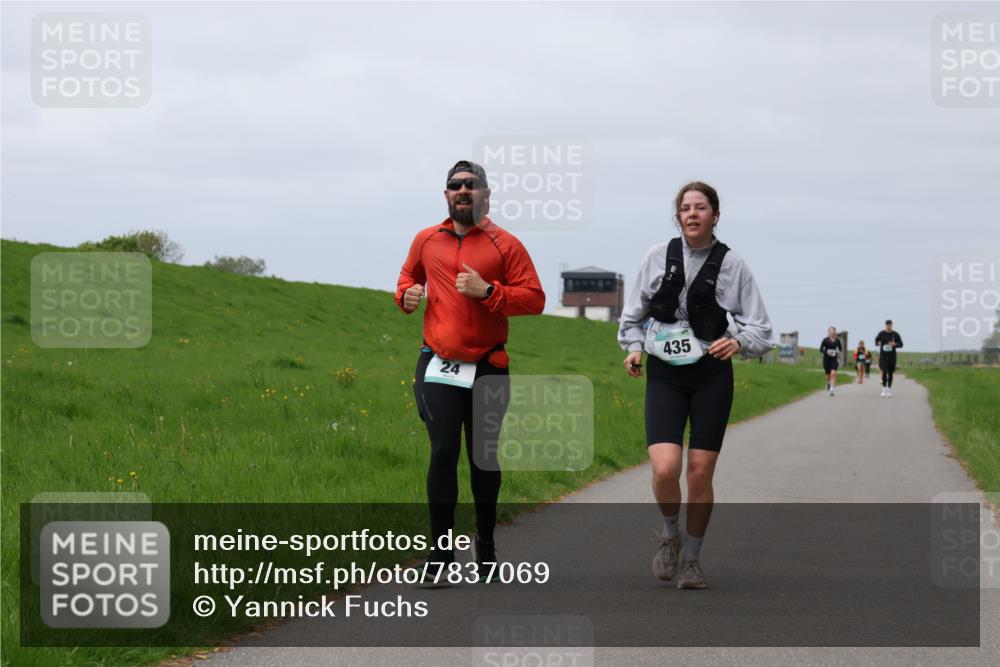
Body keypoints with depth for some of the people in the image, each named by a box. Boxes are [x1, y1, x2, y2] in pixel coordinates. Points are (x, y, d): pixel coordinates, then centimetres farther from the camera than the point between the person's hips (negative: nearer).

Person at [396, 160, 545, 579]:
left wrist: (487, 291, -18)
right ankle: (441, 549, -3)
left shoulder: (505, 245, 0)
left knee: (484, 457, 8)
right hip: (438, 367, 1)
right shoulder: (426, 241, 10)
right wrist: (406, 294, 6)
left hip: (488, 368, -1)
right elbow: (409, 276, 29)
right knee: (443, 453, -8)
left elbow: (534, 299, -5)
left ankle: (485, 545, 24)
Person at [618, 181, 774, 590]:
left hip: (711, 376, 0)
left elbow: (761, 329, 2)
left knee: (700, 474, -1)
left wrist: (738, 342, -17)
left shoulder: (732, 265, -1)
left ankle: (693, 557, 20)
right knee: (664, 468, -17)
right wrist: (634, 347, -1)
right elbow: (634, 314, 16)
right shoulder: (657, 257, 3)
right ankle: (670, 533, 13)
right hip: (663, 376, 0)